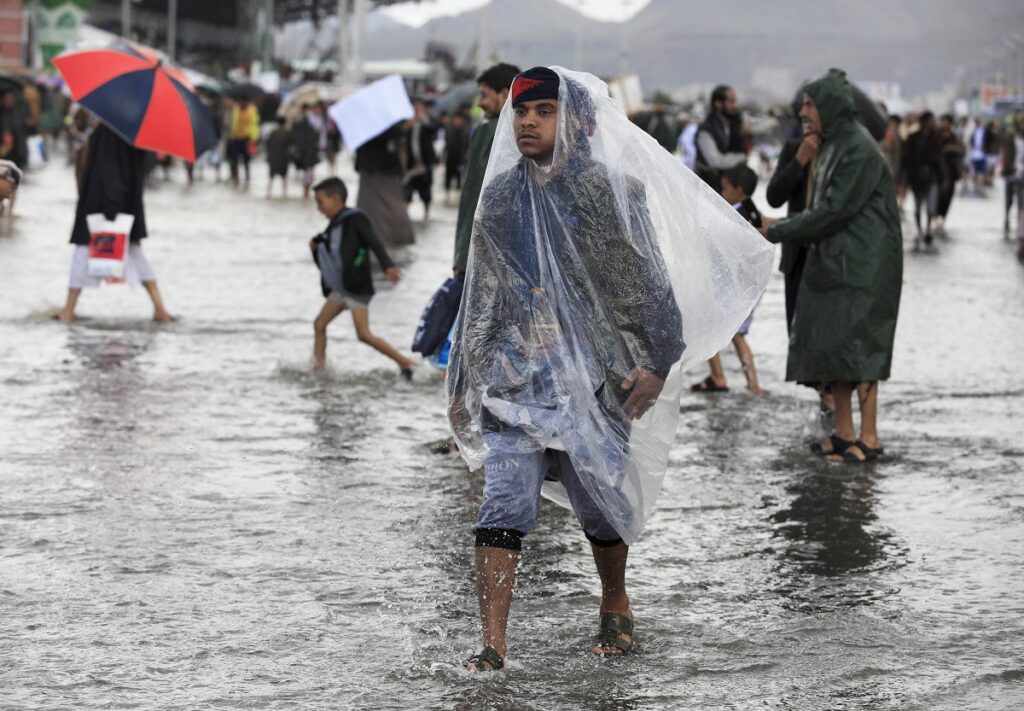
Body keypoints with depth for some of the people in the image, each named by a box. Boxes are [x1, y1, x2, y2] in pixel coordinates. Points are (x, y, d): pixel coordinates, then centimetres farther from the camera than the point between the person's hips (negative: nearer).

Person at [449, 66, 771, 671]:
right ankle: (493, 643, -10)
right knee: (505, 504, -8)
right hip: (514, 377, 3)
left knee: (600, 499, 9)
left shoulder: (611, 192, -2)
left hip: (595, 377, -3)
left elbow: (646, 283, -1)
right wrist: (464, 383, 17)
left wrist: (656, 363, -9)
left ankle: (616, 608, 34)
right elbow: (481, 296, 17)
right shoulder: (500, 197, 10)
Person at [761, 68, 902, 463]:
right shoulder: (833, 146, 14)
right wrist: (780, 227, 7)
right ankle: (844, 433, 14)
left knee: (855, 345, -10)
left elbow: (834, 210, -19)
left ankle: (869, 439, -7)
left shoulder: (859, 150, -16)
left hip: (861, 264, -10)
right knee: (827, 344, 8)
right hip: (833, 260, 10)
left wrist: (777, 232, -14)